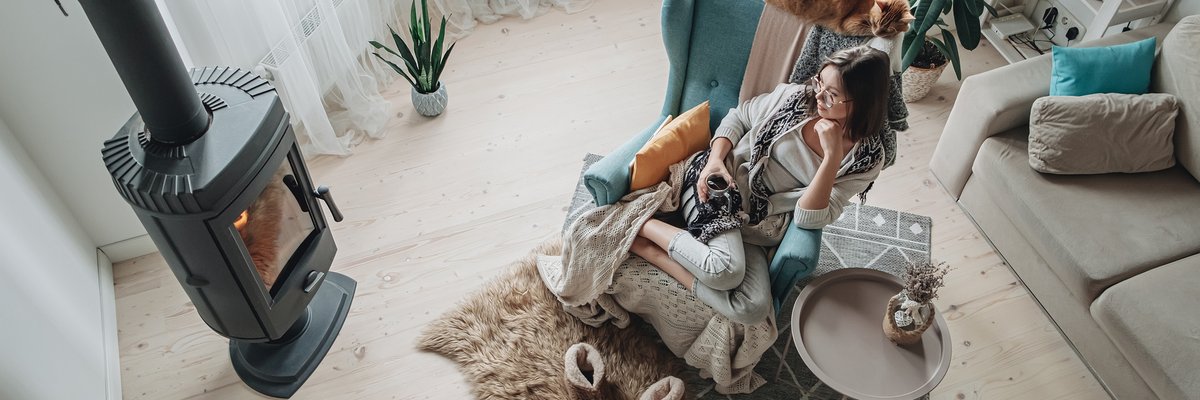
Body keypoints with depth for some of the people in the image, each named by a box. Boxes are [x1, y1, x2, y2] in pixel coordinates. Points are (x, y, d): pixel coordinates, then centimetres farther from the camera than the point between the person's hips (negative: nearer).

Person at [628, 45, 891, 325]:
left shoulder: (867, 160, -5)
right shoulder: (796, 97, -3)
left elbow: (808, 219, -12)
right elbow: (737, 117, 12)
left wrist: (833, 155, -22)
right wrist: (715, 159, -7)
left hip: (759, 227, 2)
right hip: (719, 187, -2)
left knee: (754, 310, -26)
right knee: (725, 270, -33)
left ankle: (650, 250, -16)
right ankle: (643, 224, -10)